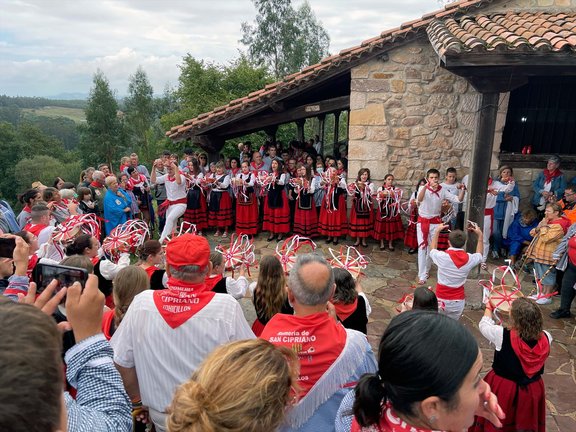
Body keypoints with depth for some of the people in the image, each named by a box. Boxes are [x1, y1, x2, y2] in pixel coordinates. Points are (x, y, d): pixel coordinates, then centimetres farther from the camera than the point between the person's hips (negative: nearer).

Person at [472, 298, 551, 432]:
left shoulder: (502, 335, -28)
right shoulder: (546, 338, -19)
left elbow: (484, 325, -8)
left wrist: (489, 308, 10)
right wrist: (531, 314, 14)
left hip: (503, 388, -3)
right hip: (533, 390, 3)